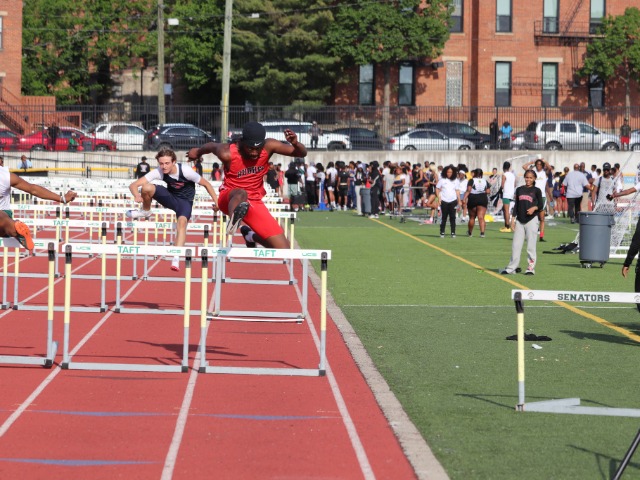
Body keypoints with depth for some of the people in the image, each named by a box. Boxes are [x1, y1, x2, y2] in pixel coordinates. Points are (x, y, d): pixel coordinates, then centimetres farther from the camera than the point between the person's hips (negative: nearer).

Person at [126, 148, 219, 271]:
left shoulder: (186, 171, -28)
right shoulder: (158, 172, -22)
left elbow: (206, 184, -14)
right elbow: (134, 185, -26)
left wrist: (216, 202, -20)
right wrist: (137, 196, -48)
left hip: (185, 201, -2)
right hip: (170, 197, 2)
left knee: (182, 221, -32)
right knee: (146, 188, -24)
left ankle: (176, 258, -35)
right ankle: (145, 211, 6)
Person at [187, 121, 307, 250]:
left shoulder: (269, 146, -14)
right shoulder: (227, 153, -20)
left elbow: (302, 153, -14)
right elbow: (212, 146, 3)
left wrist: (295, 144, -36)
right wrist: (198, 151, 24)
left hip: (255, 201, 4)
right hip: (229, 198, -4)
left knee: (283, 249, -1)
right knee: (241, 194, -43)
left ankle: (250, 236, 27)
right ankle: (234, 217, -76)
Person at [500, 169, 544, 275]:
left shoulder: (536, 190, 3)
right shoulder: (519, 190, 13)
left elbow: (541, 205, -2)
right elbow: (516, 205, 14)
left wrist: (534, 208, -23)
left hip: (532, 219, -4)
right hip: (520, 220, 4)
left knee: (531, 245, -3)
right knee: (516, 245, 3)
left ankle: (531, 267, 3)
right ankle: (512, 267, 8)